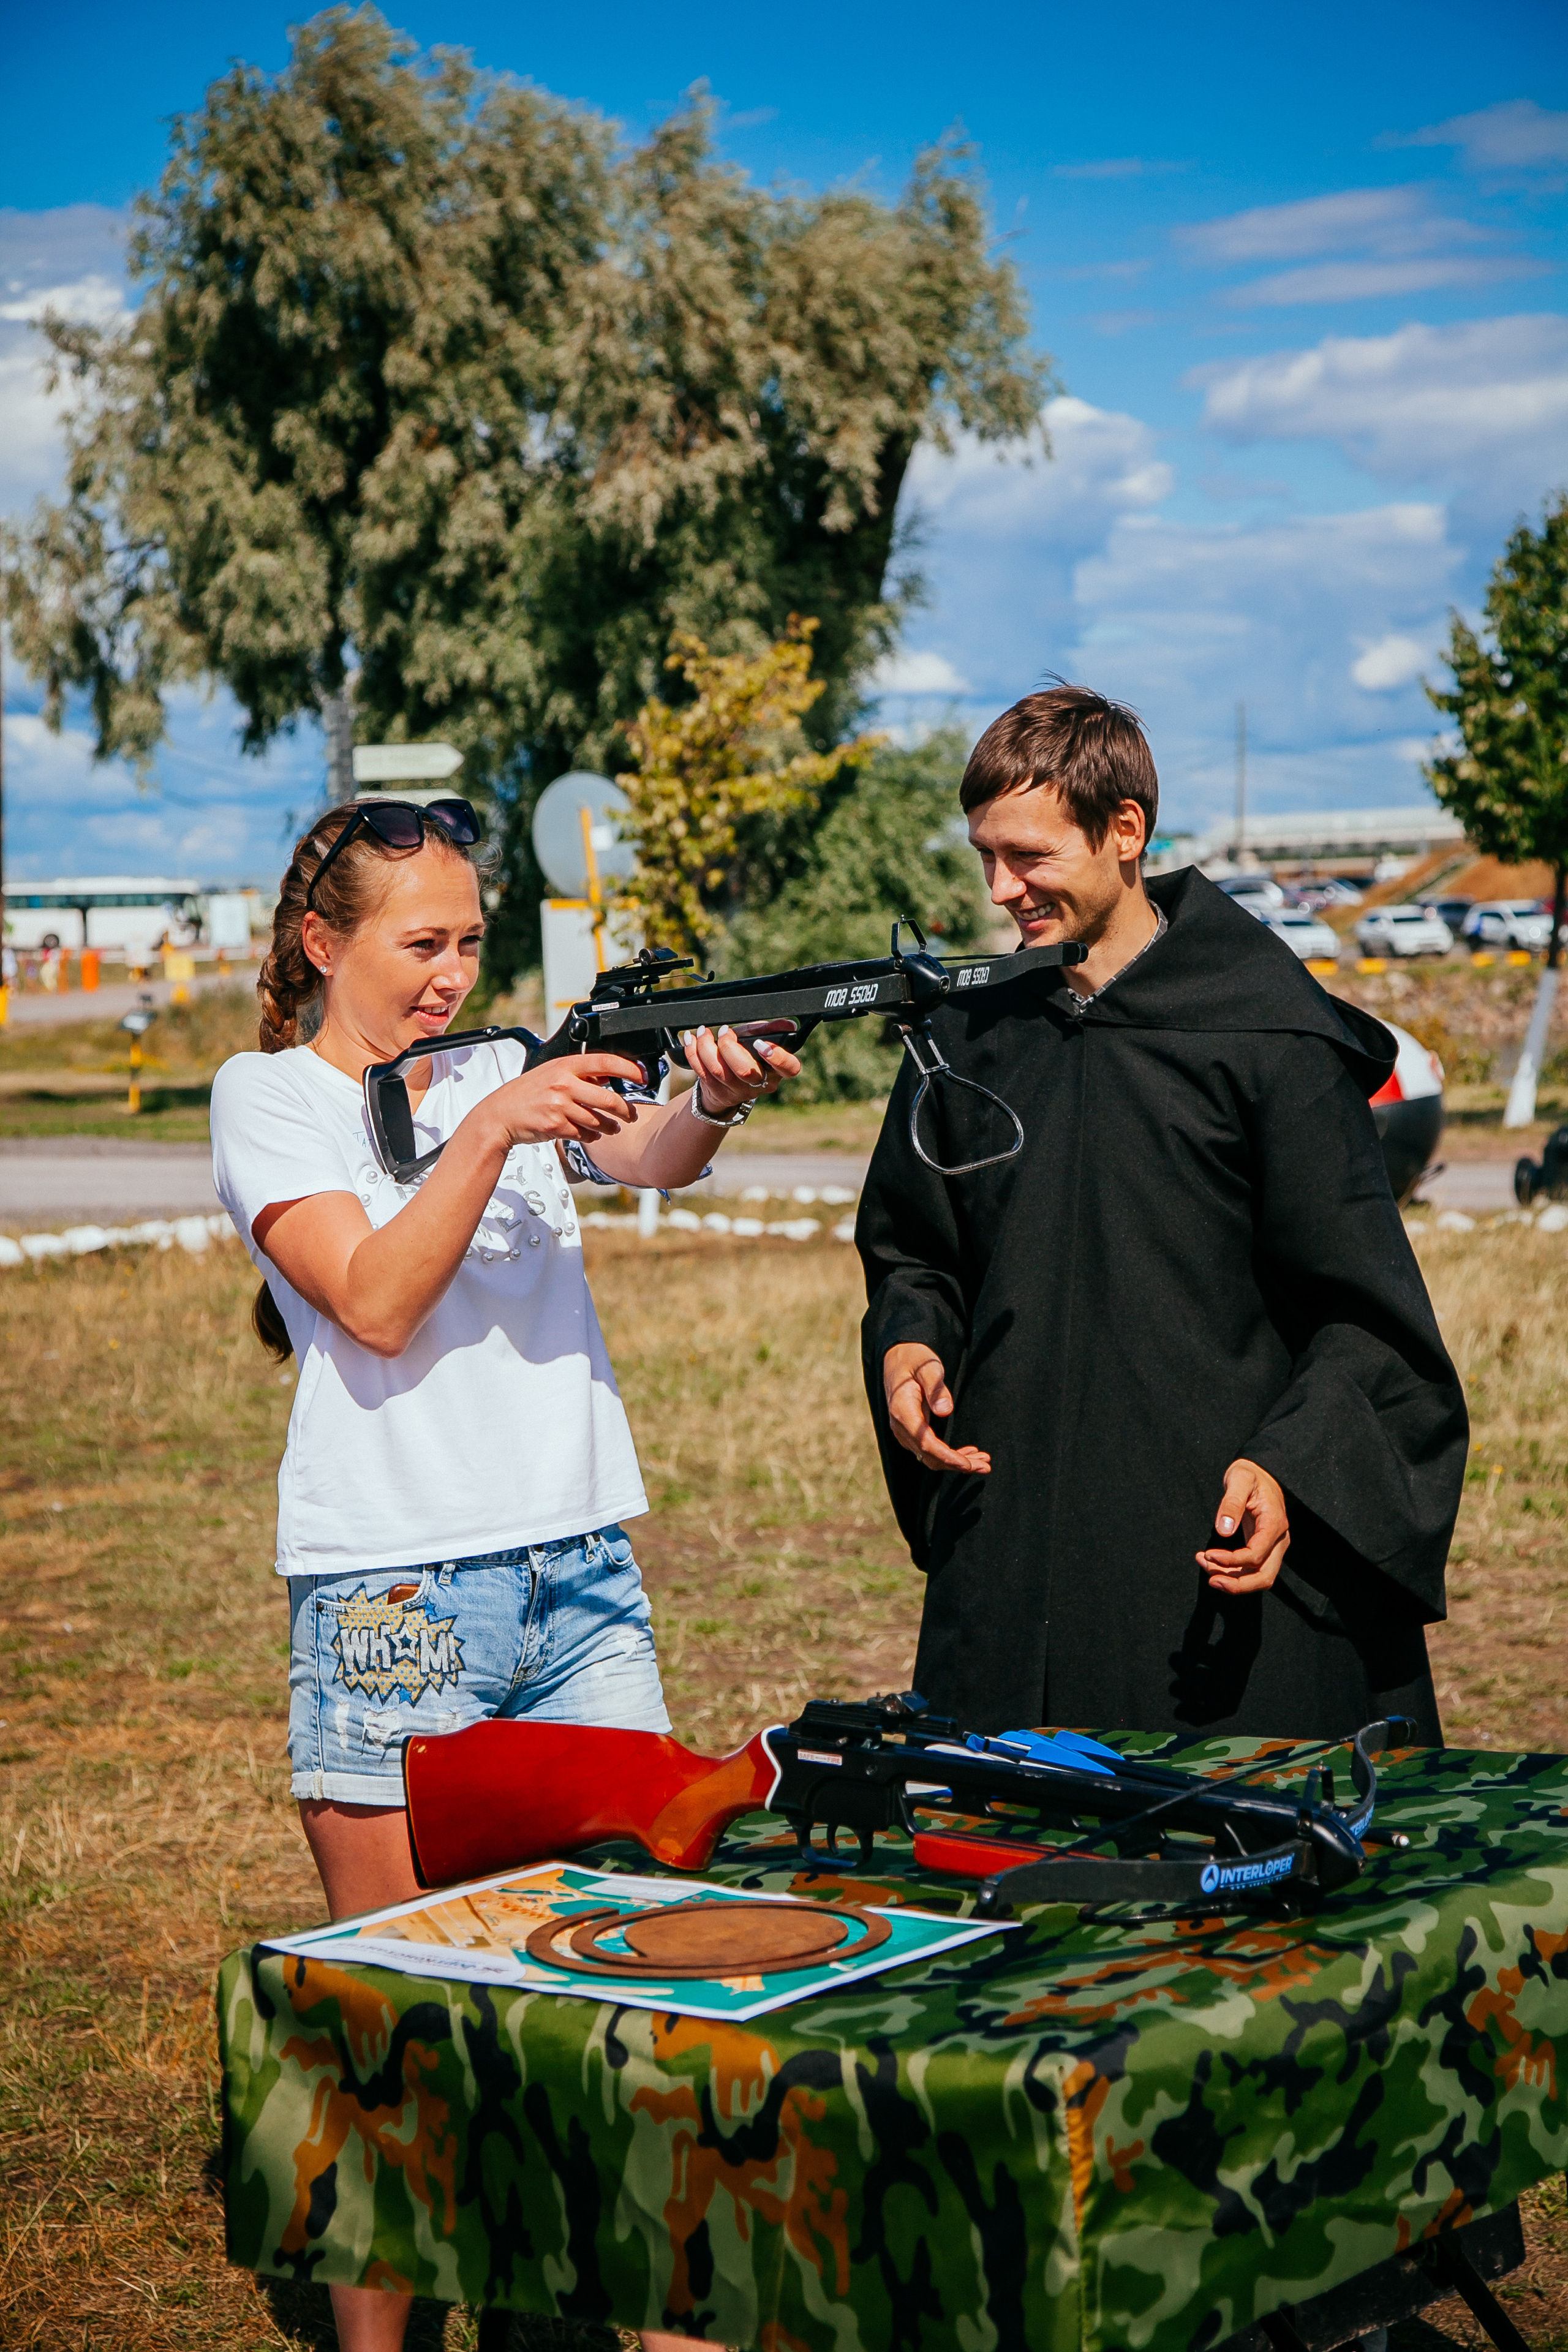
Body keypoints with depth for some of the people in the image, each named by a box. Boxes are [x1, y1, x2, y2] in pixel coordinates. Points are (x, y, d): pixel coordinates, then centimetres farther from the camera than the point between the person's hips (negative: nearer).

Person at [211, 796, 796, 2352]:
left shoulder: (505, 1072, 13)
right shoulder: (269, 1093, 1)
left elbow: (652, 1156, -7)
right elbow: (376, 1303, -13)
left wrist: (715, 1100, -29)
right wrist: (487, 1133, -22)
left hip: (580, 1575, 5)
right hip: (393, 1595, -5)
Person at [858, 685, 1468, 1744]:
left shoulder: (1267, 1032, -4)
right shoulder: (973, 1033, 11)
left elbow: (1365, 1317, -4)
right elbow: (911, 1253, 24)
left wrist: (1288, 1468, -19)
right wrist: (909, 1345, 2)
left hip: (1224, 1562, -4)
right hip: (1009, 1559, 4)